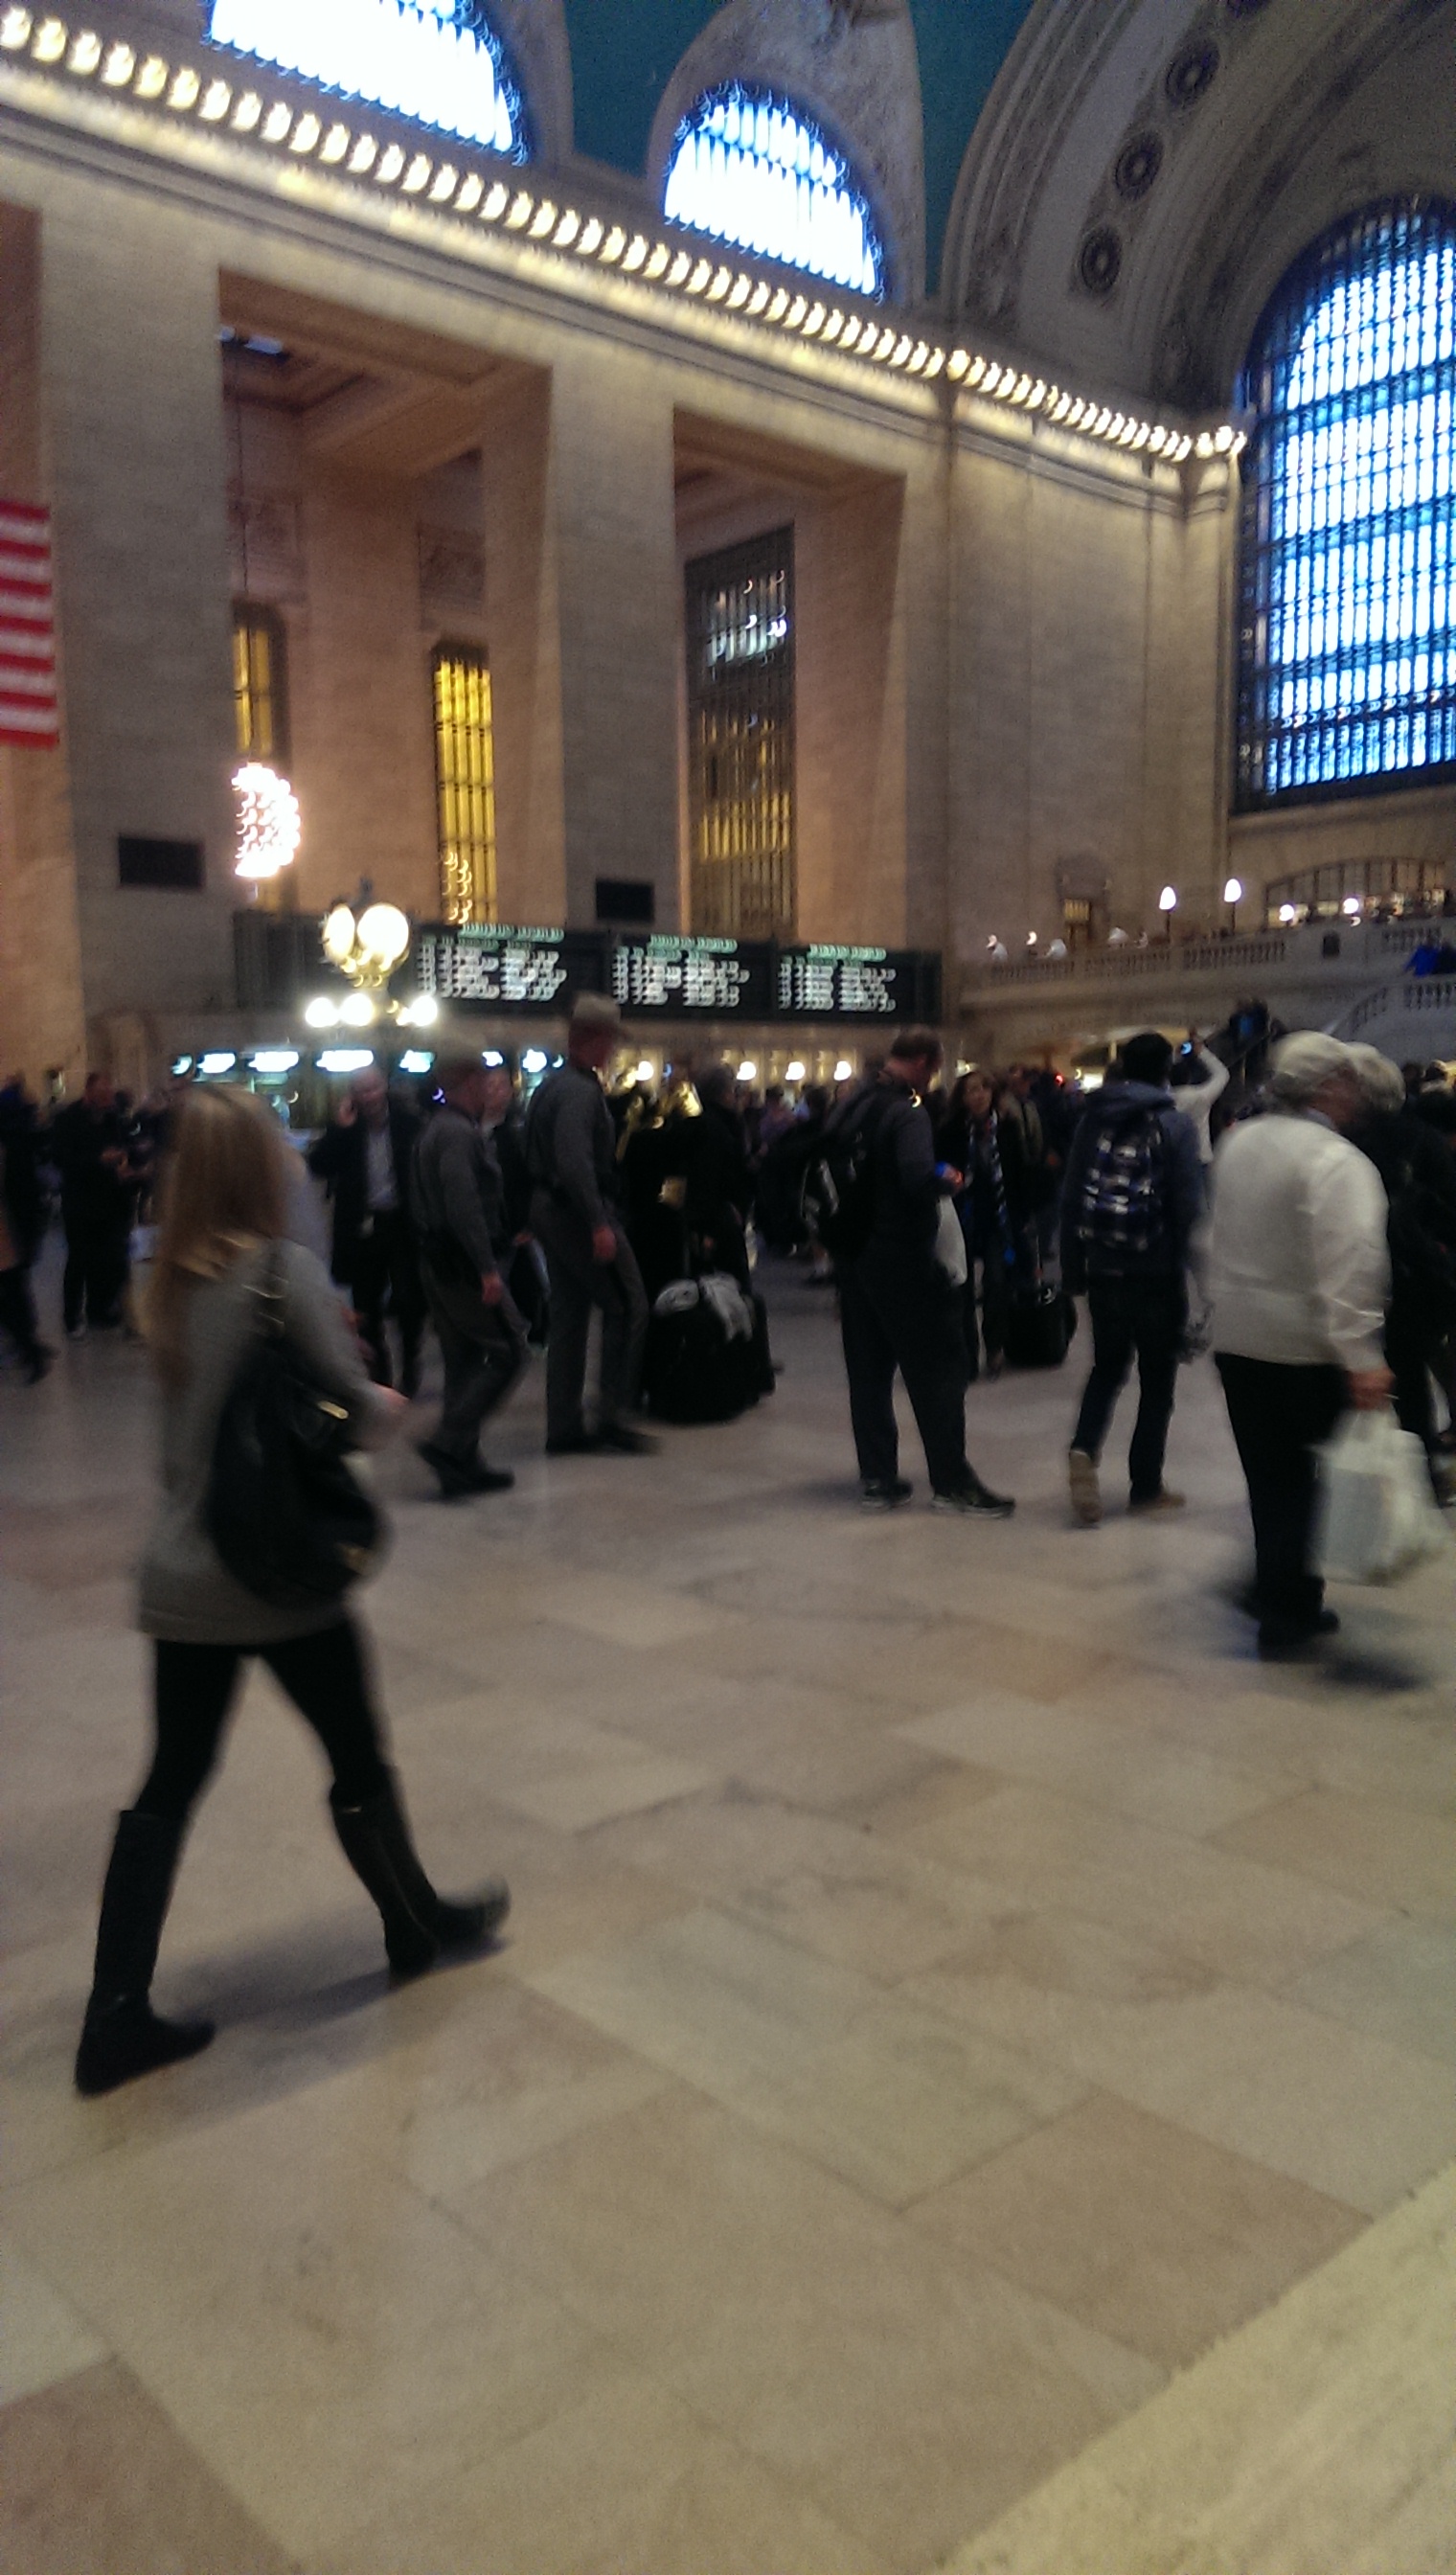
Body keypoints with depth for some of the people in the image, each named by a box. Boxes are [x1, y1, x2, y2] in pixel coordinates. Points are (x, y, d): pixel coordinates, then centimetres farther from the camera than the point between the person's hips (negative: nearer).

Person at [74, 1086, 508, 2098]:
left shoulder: (173, 1280, 4)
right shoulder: (286, 1267, -16)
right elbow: (352, 1406, -15)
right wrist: (385, 1404, 5)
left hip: (180, 1573, 6)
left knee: (171, 1782, 13)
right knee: (360, 1761, 14)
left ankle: (118, 2014, 17)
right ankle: (419, 1925, 35)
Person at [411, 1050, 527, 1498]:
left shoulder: (439, 1128, 16)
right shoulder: (459, 1133, -16)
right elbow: (463, 1205, -25)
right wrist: (487, 1268, -26)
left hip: (440, 1263, 10)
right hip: (463, 1261, -10)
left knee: (465, 1359, 13)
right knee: (508, 1351, -6)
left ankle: (460, 1463, 17)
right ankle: (450, 1441, -10)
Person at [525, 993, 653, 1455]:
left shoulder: (551, 1085, 14)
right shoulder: (580, 1090, -17)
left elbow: (534, 1154, 18)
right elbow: (575, 1162, -28)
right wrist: (599, 1223, -28)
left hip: (549, 1209, 10)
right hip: (578, 1210, -10)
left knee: (569, 1315, 12)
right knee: (627, 1307, -2)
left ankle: (565, 1426, 16)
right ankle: (612, 1413, -1)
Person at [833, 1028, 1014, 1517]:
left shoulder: (852, 1107, 9)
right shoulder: (908, 1113, -16)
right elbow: (919, 1177, -30)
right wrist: (948, 1181, -11)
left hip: (856, 1256, 8)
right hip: (903, 1258, -8)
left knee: (868, 1369, 12)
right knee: (938, 1366, 0)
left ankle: (877, 1478, 16)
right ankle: (951, 1482, 3)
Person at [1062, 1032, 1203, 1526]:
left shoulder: (1093, 1120, 4)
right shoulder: (1173, 1125, -8)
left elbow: (1071, 1198, 4)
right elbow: (1188, 1205, -12)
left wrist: (1072, 1268, 10)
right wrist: (1183, 1263, -2)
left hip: (1103, 1268, 3)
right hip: (1156, 1271, -3)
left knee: (1107, 1368, 17)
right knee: (1157, 1378, 9)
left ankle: (1084, 1450, -8)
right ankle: (1145, 1486, 15)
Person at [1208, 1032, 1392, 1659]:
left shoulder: (1238, 1142, 6)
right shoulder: (1336, 1160, -17)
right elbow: (1349, 1268, -26)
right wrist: (1362, 1359, -27)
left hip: (1235, 1338, 7)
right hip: (1304, 1348, -7)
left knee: (1268, 1475, 16)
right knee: (1303, 1478, 4)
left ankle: (1280, 1594, 27)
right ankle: (1285, 1612, 11)